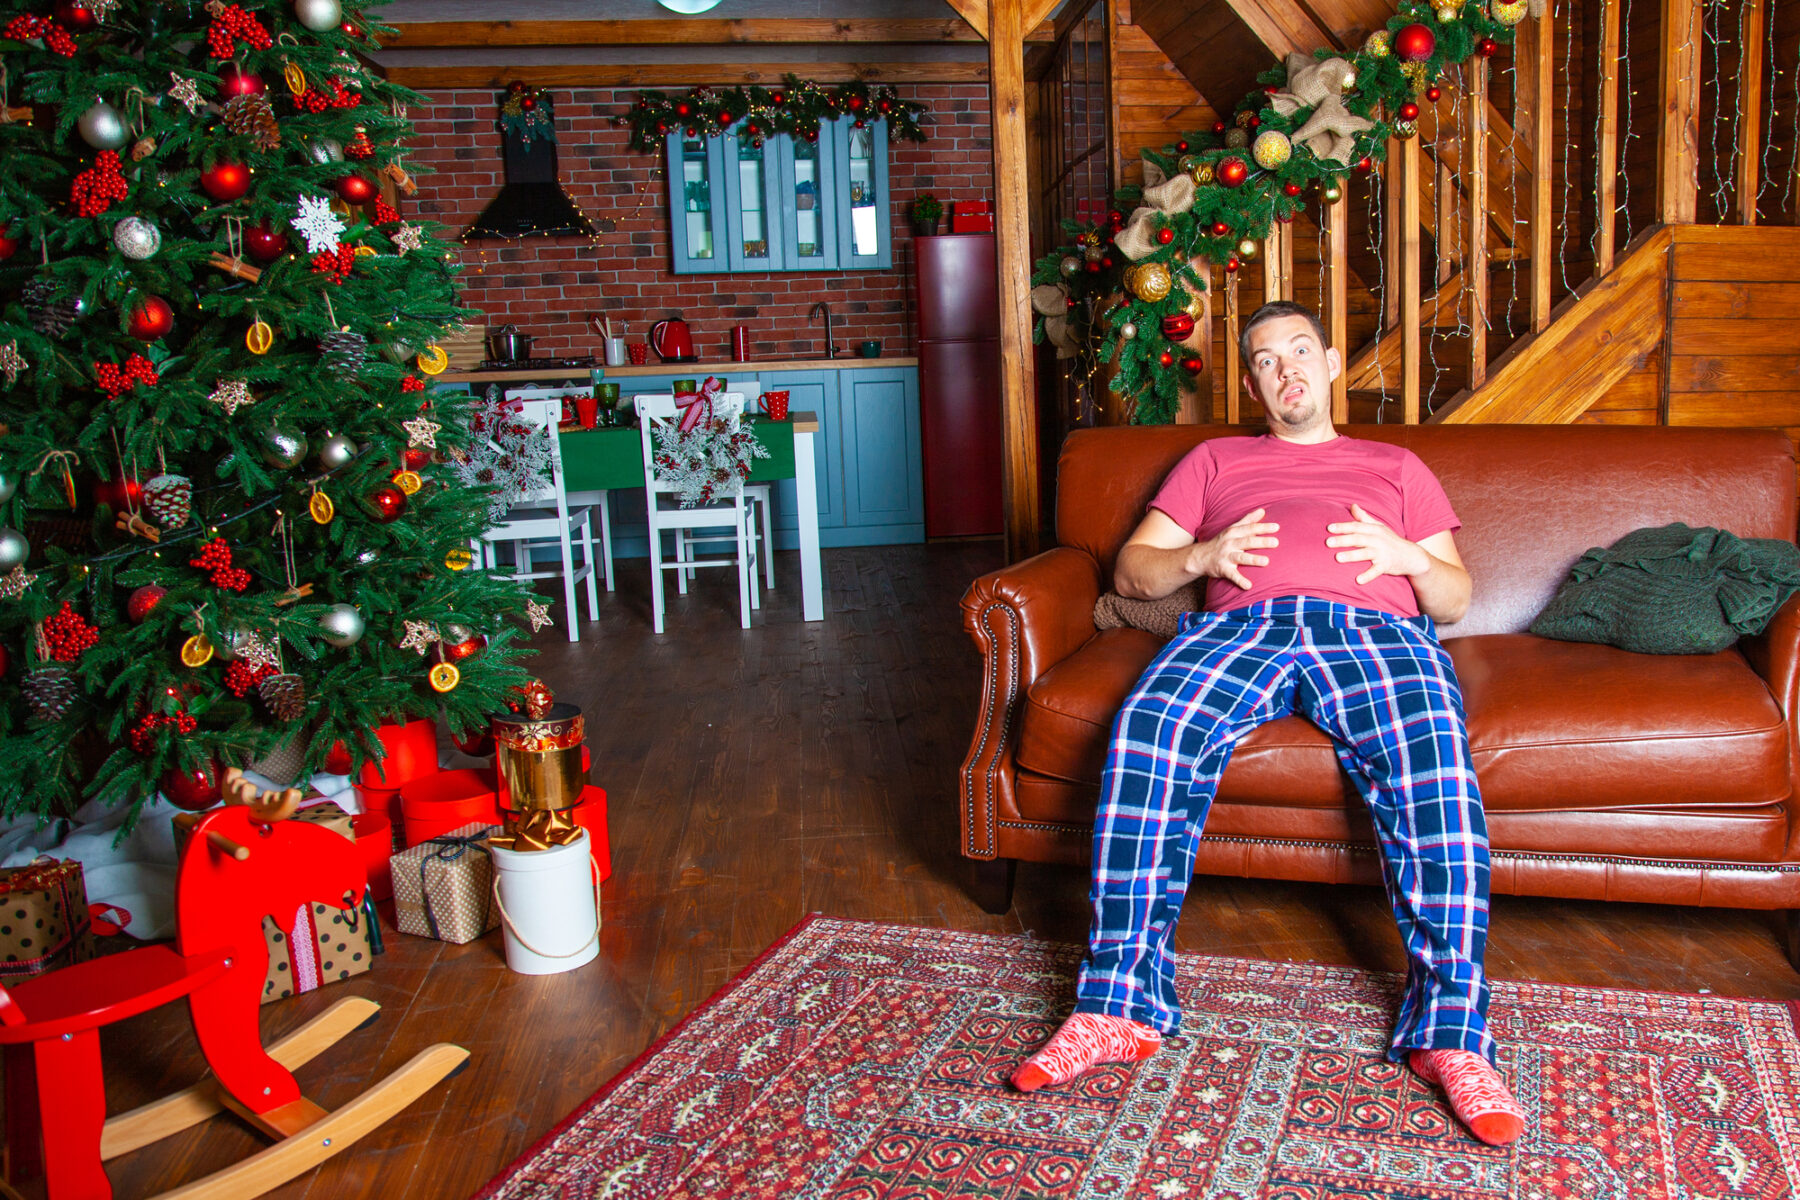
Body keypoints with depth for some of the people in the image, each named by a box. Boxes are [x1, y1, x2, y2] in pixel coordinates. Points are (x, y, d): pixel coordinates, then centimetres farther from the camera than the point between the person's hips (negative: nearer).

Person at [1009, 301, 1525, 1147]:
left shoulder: (1396, 466, 34)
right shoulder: (1215, 461, 34)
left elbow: (1456, 598, 26)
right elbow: (1130, 571, 23)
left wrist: (1407, 556, 3)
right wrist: (1201, 556, 2)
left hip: (1373, 625, 0)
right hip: (1242, 623, 0)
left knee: (1434, 763, -35)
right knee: (1148, 732, -33)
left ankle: (1450, 1031, -31)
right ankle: (1119, 1005, -31)